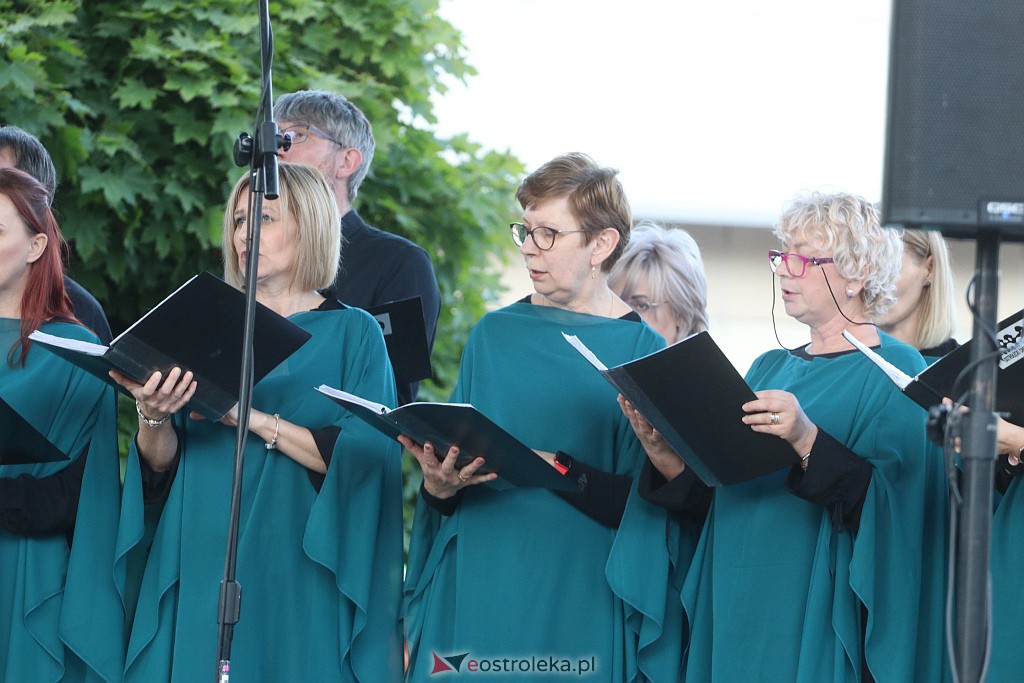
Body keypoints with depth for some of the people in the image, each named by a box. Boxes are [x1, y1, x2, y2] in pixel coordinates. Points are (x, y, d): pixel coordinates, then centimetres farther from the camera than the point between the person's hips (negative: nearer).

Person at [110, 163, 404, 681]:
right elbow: (161, 462, 8)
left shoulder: (353, 333, 3)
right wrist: (153, 418, -14)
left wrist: (252, 418, -19)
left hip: (301, 577, -3)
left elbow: (365, 458, -11)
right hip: (201, 573, 3)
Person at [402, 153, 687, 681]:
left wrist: (552, 468, -21)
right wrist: (439, 486, -12)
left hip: (580, 612, -3)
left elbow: (641, 504, -8)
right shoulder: (493, 335, 9)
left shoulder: (641, 353, -2)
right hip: (474, 595, 3)